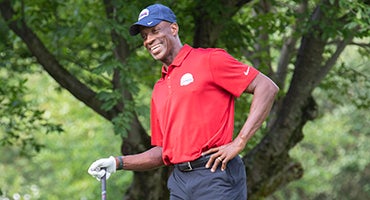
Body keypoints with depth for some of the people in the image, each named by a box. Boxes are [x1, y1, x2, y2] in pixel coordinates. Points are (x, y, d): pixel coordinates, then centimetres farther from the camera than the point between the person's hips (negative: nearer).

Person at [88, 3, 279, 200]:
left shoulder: (209, 60, -1)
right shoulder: (159, 90, 19)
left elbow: (267, 87, -7)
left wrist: (239, 142, -13)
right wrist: (118, 162, 9)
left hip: (215, 176, -6)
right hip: (179, 182, 6)